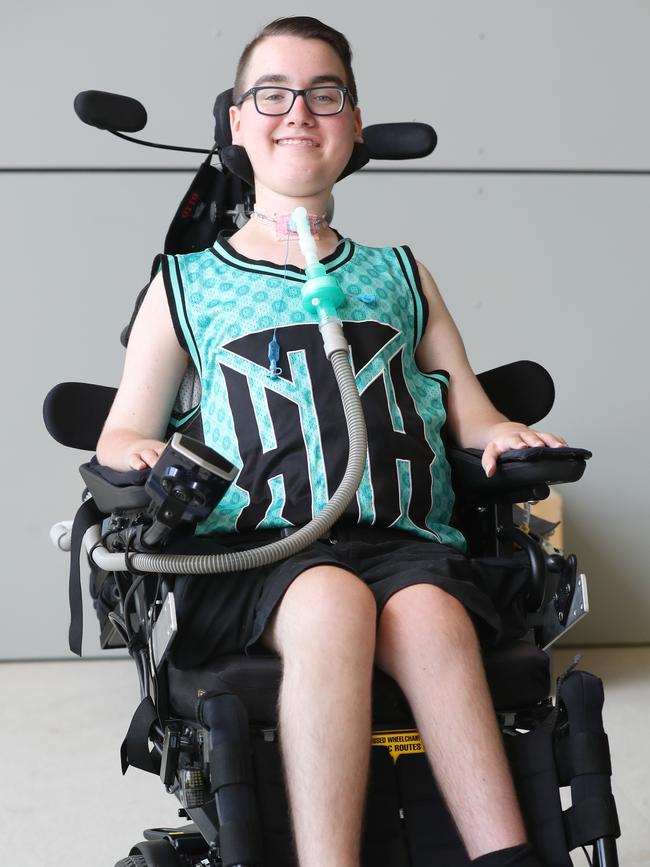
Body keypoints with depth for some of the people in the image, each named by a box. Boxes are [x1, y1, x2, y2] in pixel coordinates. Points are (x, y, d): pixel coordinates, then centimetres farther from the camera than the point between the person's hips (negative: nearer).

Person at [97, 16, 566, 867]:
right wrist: (135, 453, -8)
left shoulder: (398, 275, 24)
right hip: (253, 546, -1)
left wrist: (502, 435, -3)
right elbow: (125, 431, 17)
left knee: (430, 613, -34)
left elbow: (469, 413, 21)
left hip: (403, 539, 2)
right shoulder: (186, 286, 18)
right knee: (331, 601, -36)